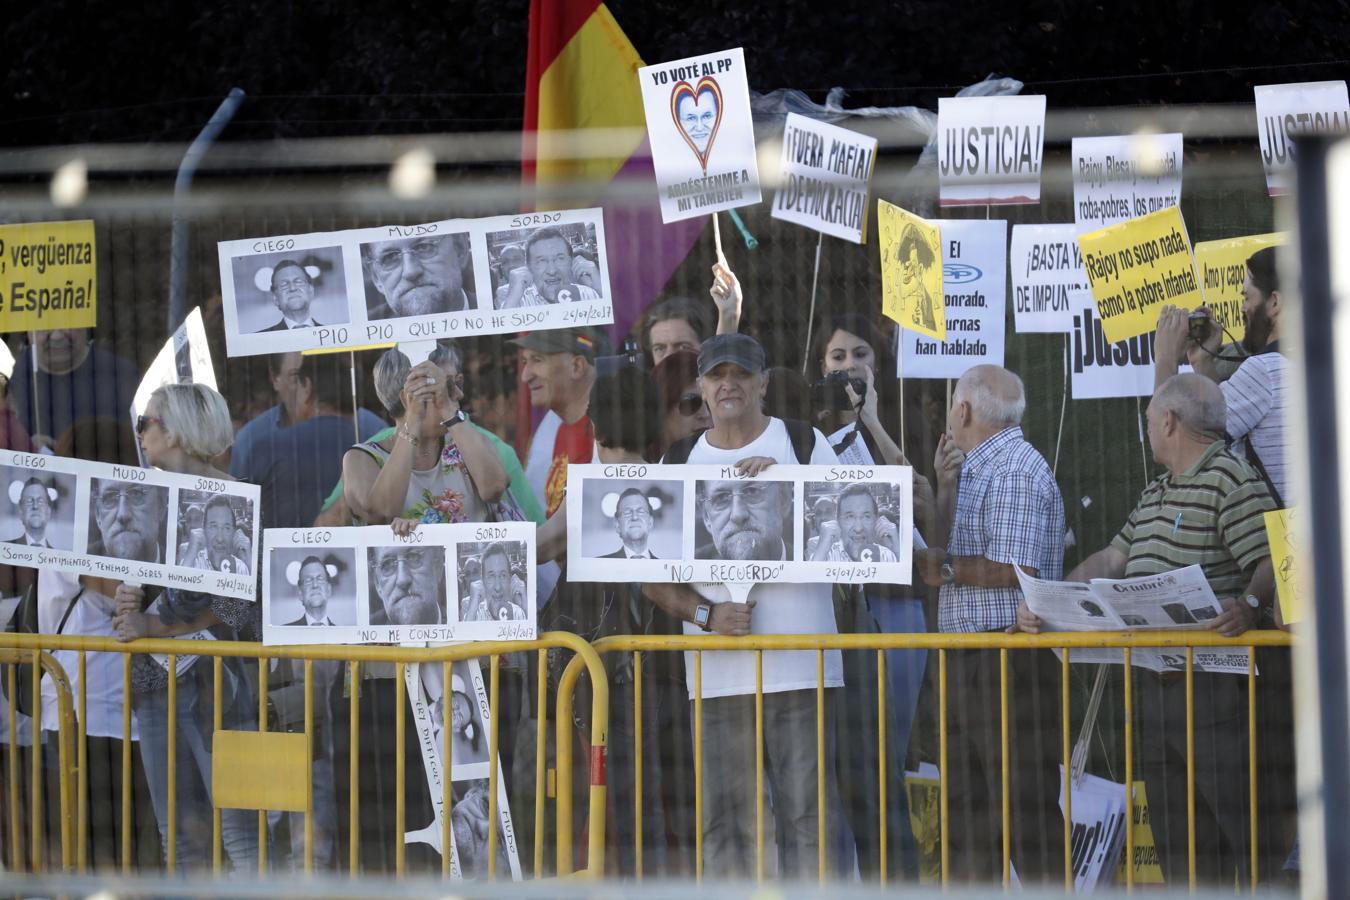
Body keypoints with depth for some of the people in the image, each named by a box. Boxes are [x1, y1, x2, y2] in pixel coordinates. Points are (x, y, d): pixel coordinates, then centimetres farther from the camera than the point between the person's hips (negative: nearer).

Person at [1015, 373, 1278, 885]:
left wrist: (1250, 604, -37)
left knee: (1242, 826, -11)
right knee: (1175, 837, 11)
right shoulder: (1155, 494, 23)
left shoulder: (1233, 481, -9)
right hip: (1153, 684, 10)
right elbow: (1113, 560, 23)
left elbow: (1272, 563, -18)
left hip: (1216, 683, -10)